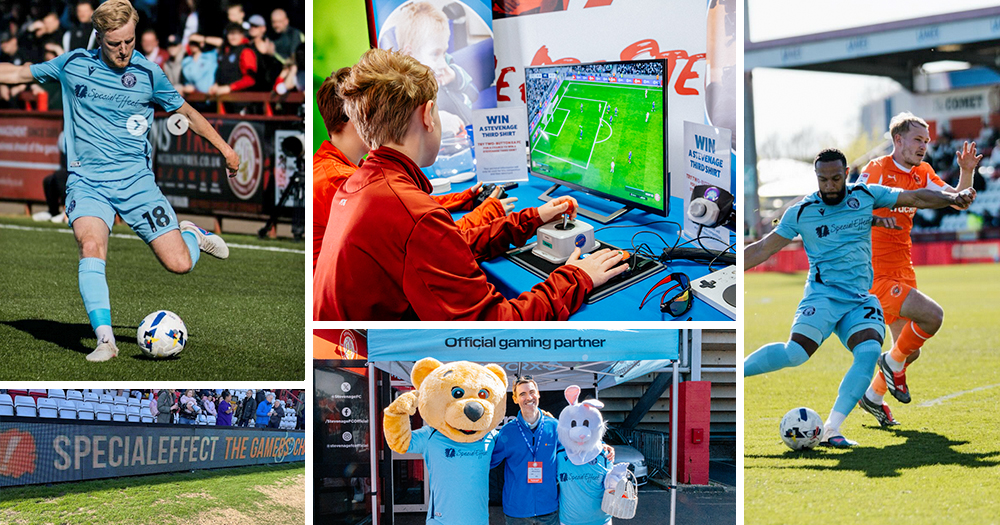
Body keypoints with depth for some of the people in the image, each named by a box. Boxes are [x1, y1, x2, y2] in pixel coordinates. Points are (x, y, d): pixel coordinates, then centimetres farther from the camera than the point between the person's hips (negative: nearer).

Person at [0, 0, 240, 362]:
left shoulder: (148, 74, 1)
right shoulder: (73, 64, 2)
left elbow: (186, 112, 16)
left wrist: (224, 147, 20)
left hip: (136, 179, 0)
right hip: (87, 180, 0)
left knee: (179, 264, -9)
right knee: (91, 245, -30)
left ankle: (191, 235, 28)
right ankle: (105, 339, -32)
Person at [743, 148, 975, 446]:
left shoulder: (866, 195, 7)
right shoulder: (801, 212, 2)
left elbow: (917, 198, 11)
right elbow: (763, 248, 6)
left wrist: (953, 198, -3)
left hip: (861, 299, 3)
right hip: (823, 295, -3)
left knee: (869, 352, -24)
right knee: (795, 353, -25)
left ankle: (830, 430, -22)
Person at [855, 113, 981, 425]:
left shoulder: (922, 173, 10)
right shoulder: (878, 169, -11)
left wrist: (966, 172, -11)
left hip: (902, 274, 8)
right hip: (877, 275, -8)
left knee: (911, 350, 14)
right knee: (932, 315, -25)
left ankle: (873, 397, 35)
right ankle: (893, 363, -1)